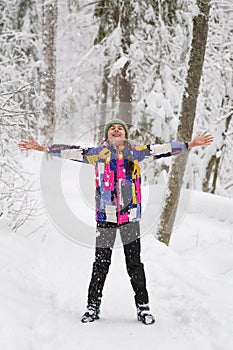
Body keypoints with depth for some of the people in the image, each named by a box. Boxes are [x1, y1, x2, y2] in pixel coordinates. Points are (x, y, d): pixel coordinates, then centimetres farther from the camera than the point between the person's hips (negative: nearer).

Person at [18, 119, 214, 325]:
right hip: (105, 216, 0)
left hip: (130, 215, 0)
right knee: (101, 263, 3)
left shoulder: (134, 152, 8)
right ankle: (93, 306, 12)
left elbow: (160, 150, 8)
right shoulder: (98, 153, 9)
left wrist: (190, 145, 5)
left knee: (135, 263, 2)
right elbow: (71, 152, 10)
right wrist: (42, 148, 9)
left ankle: (143, 306, 9)